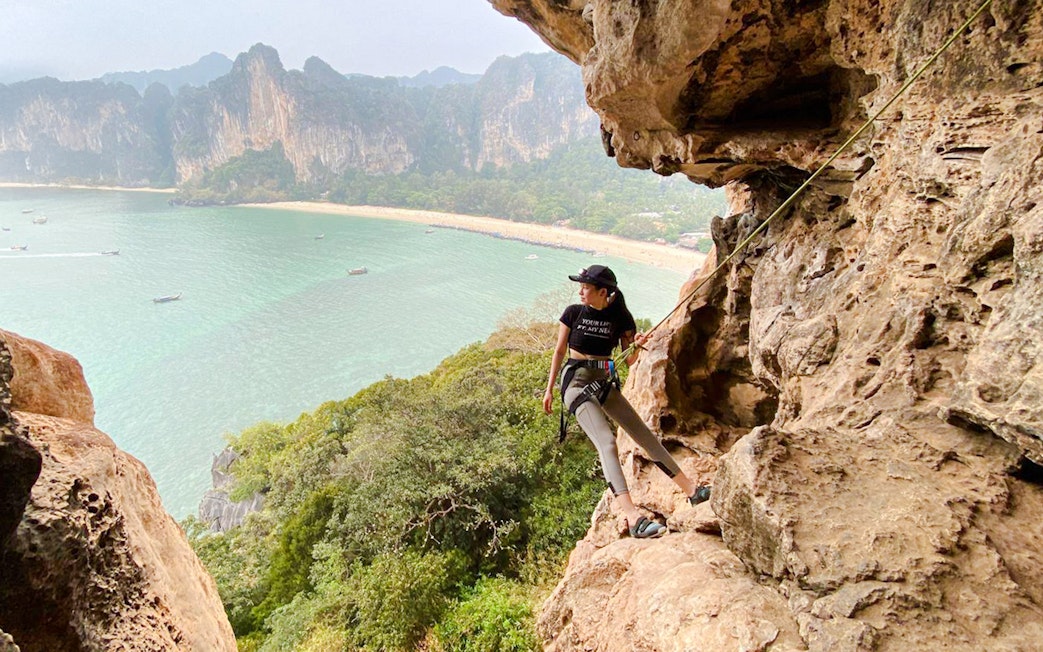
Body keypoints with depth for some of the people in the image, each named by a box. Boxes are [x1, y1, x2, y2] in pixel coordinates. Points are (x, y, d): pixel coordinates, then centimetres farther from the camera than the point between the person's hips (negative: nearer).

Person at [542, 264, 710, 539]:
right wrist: (549, 389, 3)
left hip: (605, 384, 4)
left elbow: (629, 361, 3)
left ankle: (691, 490, 14)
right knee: (607, 443, -22)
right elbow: (559, 352, 3)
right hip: (577, 383, -4)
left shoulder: (619, 317, 2)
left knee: (645, 436, 4)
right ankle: (634, 519, -32)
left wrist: (637, 346, -19)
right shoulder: (573, 312, -3)